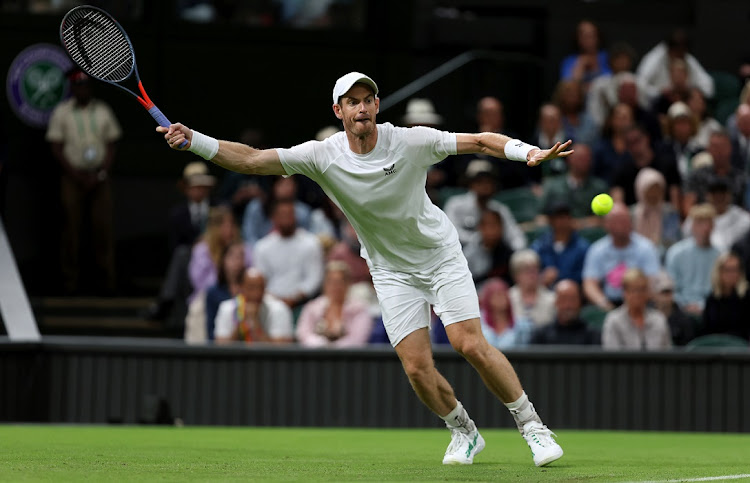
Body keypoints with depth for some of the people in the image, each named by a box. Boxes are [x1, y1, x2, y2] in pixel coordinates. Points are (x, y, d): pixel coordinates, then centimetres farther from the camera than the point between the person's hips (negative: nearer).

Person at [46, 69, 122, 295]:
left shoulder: (103, 111, 8)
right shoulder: (61, 112, 2)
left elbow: (111, 147, 8)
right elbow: (56, 148, 0)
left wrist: (100, 174, -6)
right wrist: (77, 175, -10)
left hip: (100, 178, 2)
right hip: (73, 177, -1)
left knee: (103, 226, -4)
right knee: (73, 227, -3)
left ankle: (105, 279, -2)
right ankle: (71, 281, 0)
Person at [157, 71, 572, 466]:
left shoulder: (412, 142, -18)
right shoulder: (322, 156, -15)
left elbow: (480, 142, -12)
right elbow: (251, 160, -17)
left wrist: (529, 152, -28)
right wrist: (192, 141, -29)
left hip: (441, 255, -2)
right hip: (392, 271, 2)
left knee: (471, 346, -15)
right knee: (416, 366, -9)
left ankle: (532, 427, 2)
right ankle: (463, 433, 18)